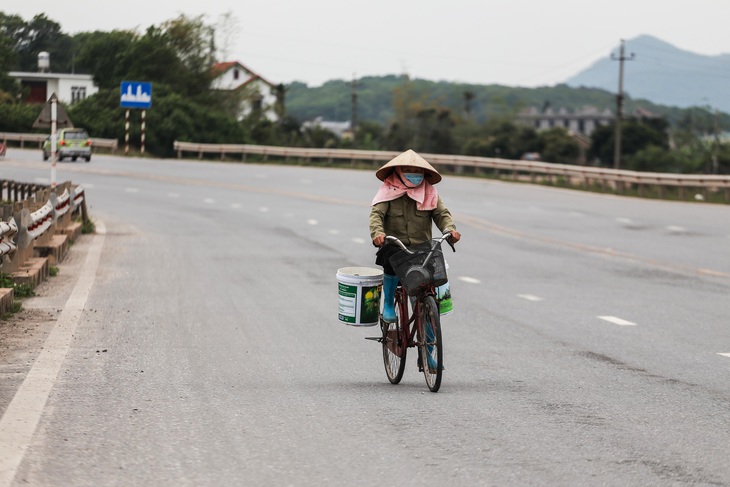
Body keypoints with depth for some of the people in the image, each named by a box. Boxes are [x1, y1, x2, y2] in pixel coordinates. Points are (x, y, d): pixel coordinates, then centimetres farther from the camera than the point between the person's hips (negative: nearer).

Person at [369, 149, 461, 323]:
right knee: (393, 260, -36)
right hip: (394, 245, -2)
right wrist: (377, 232, -30)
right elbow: (376, 213, -9)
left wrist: (450, 229, -20)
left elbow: (442, 213, 3)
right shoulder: (389, 190, 2)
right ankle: (388, 304, -12)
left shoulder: (429, 192, 10)